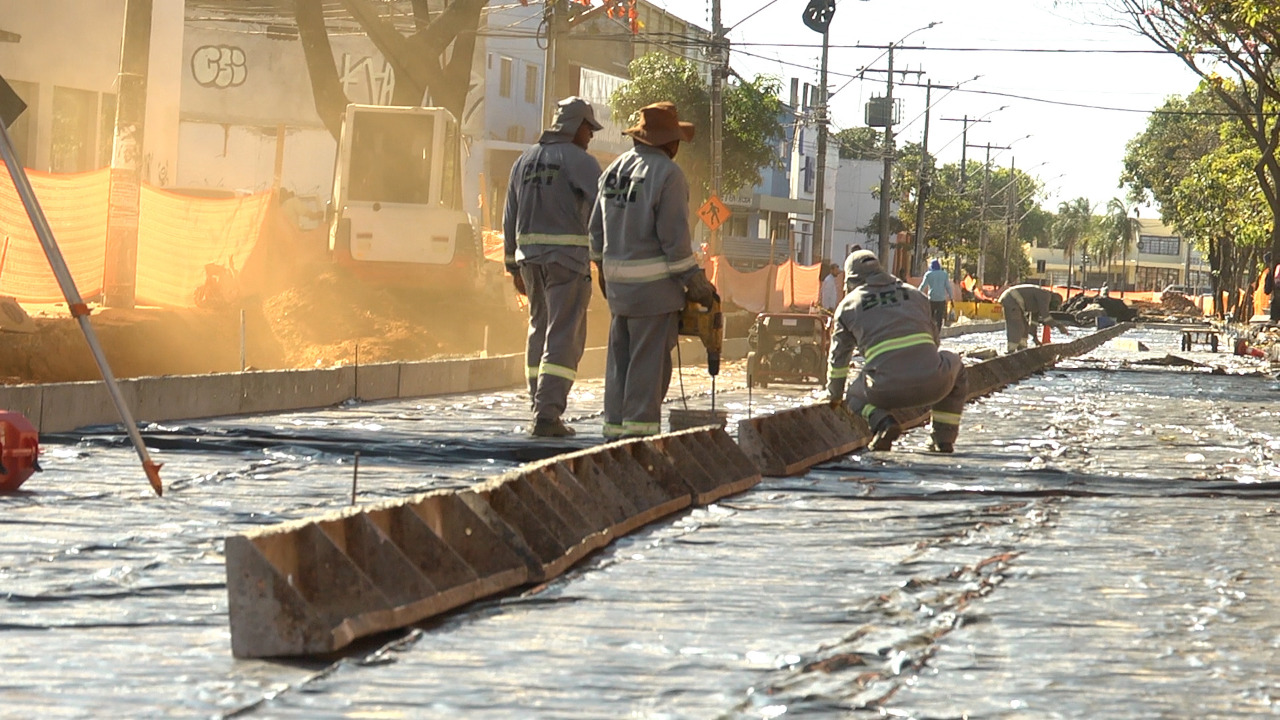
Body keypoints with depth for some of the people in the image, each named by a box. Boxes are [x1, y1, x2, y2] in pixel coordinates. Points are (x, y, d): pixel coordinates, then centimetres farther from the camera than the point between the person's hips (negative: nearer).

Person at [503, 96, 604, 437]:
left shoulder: (524, 161, 15)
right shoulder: (578, 160, -6)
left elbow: (510, 218, 18)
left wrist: (514, 267, 23)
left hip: (530, 256, 7)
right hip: (568, 258, -7)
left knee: (540, 329, 18)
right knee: (564, 336, -7)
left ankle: (540, 406, 19)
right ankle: (547, 415, -15)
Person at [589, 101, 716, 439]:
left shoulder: (614, 169, 11)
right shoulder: (667, 174, -12)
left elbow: (597, 227, 16)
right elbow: (674, 236, -15)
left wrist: (603, 267, 28)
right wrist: (694, 281, -7)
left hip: (617, 280, 7)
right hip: (654, 282, -7)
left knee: (619, 357, 11)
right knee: (649, 360, -4)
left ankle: (615, 425, 12)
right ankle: (640, 424, -6)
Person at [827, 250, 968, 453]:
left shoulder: (848, 305, 18)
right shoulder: (915, 294, 25)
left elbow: (838, 356, 26)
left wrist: (835, 394, 42)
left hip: (887, 392, -2)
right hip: (933, 385, 2)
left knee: (855, 395, 32)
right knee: (955, 365, 36)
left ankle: (882, 422, -2)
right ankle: (944, 437, 26)